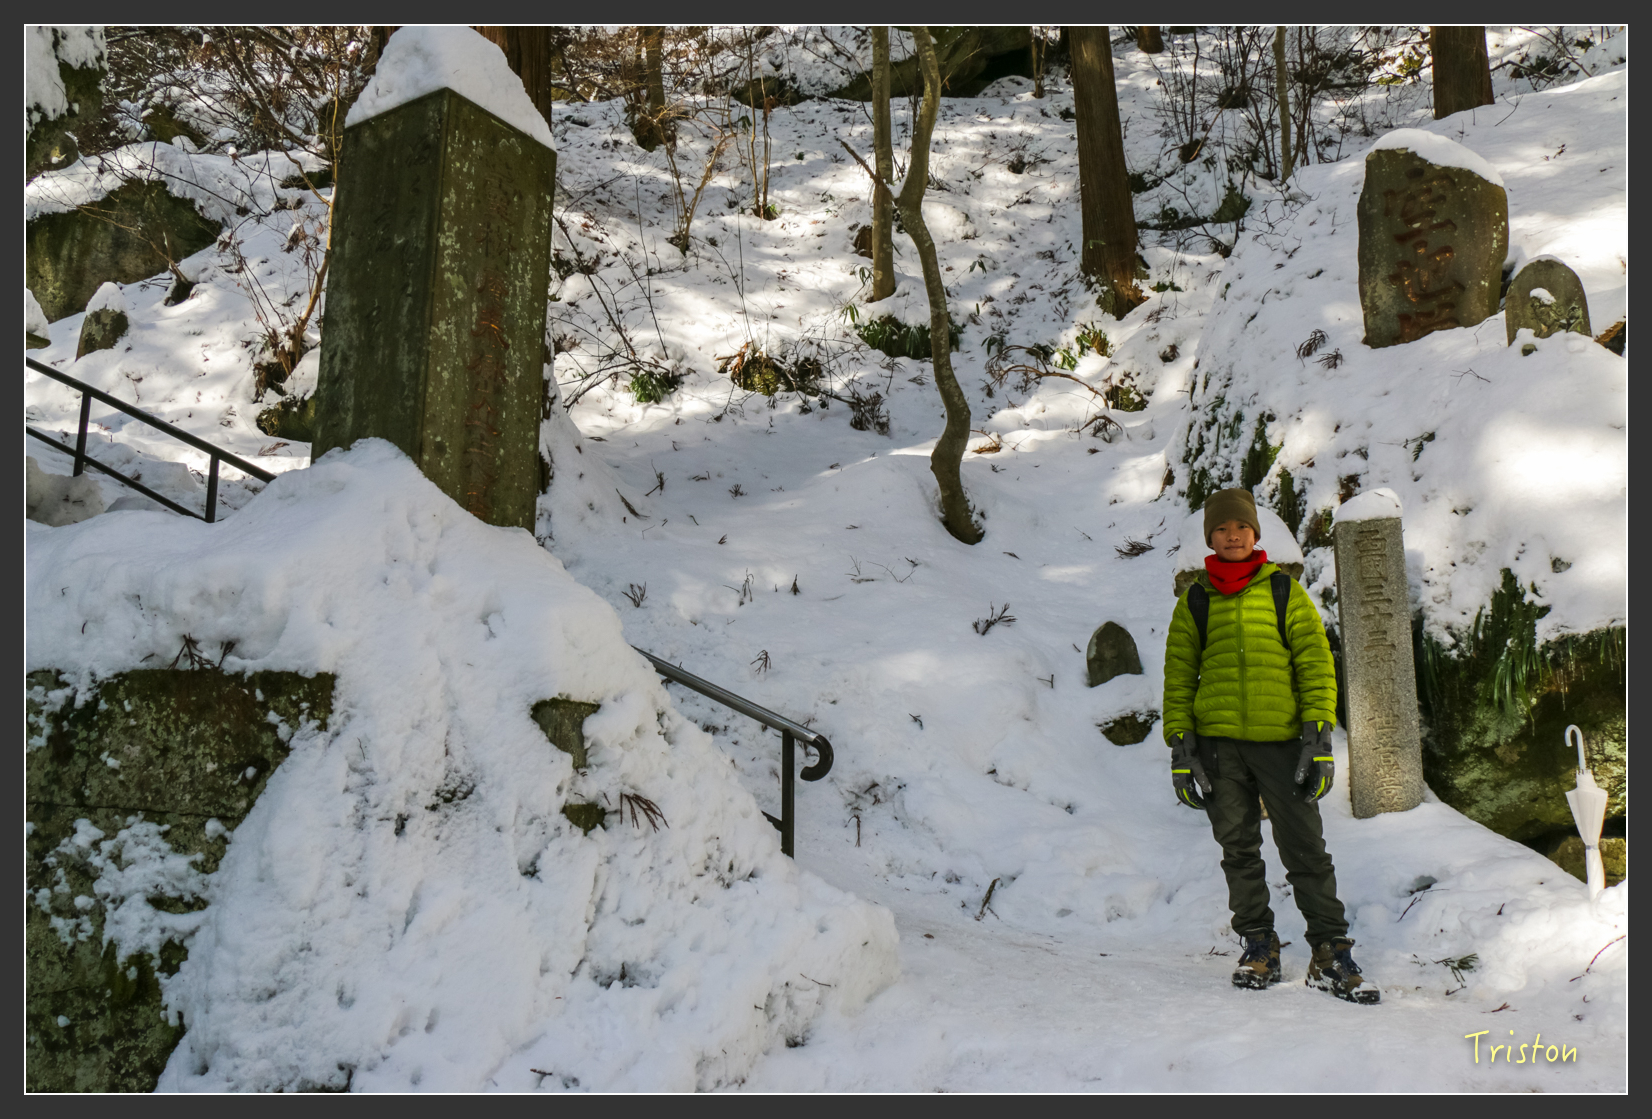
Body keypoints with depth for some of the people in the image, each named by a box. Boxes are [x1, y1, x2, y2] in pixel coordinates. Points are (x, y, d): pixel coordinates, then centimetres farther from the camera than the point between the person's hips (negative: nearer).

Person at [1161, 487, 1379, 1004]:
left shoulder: (1285, 591, 8)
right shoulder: (1195, 602, 11)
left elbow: (1316, 664, 5)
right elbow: (1179, 676, 11)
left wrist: (1319, 734, -5)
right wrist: (1180, 744, 2)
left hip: (1281, 740, -1)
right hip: (1218, 743, 2)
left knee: (1306, 849, -3)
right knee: (1238, 849, 6)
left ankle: (1331, 954, 4)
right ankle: (1259, 946, 17)